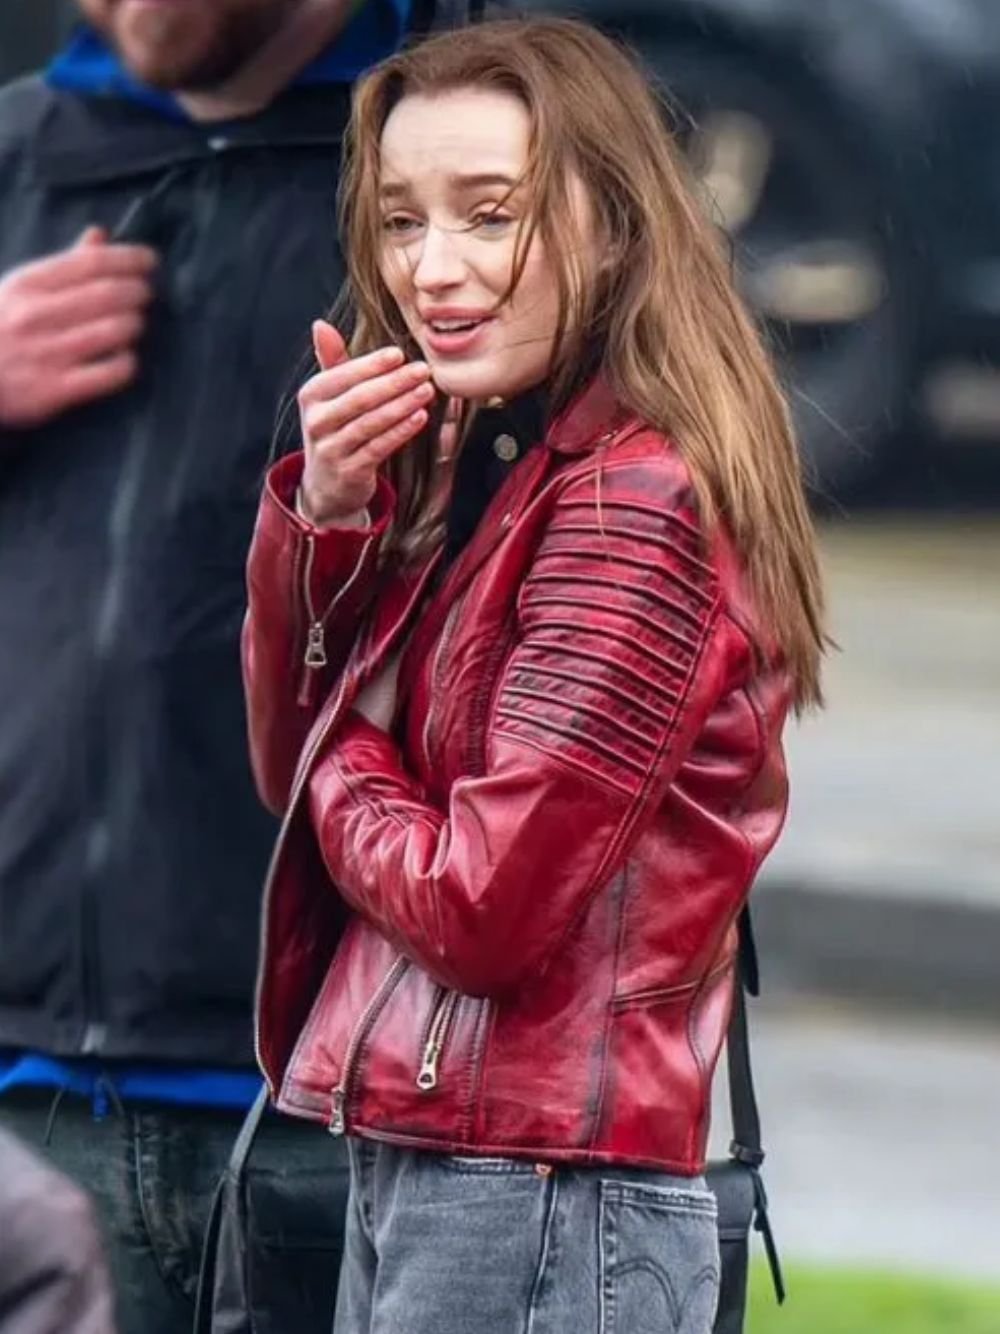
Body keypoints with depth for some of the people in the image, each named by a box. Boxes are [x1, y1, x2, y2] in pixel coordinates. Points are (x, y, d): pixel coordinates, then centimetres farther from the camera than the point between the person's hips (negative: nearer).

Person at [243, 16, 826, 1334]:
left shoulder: (634, 506, -17)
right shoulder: (480, 469, 11)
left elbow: (486, 906, -20)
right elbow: (290, 764, 12)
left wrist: (344, 760, 0)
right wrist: (321, 514, -2)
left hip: (542, 1204, -9)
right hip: (401, 1172, 9)